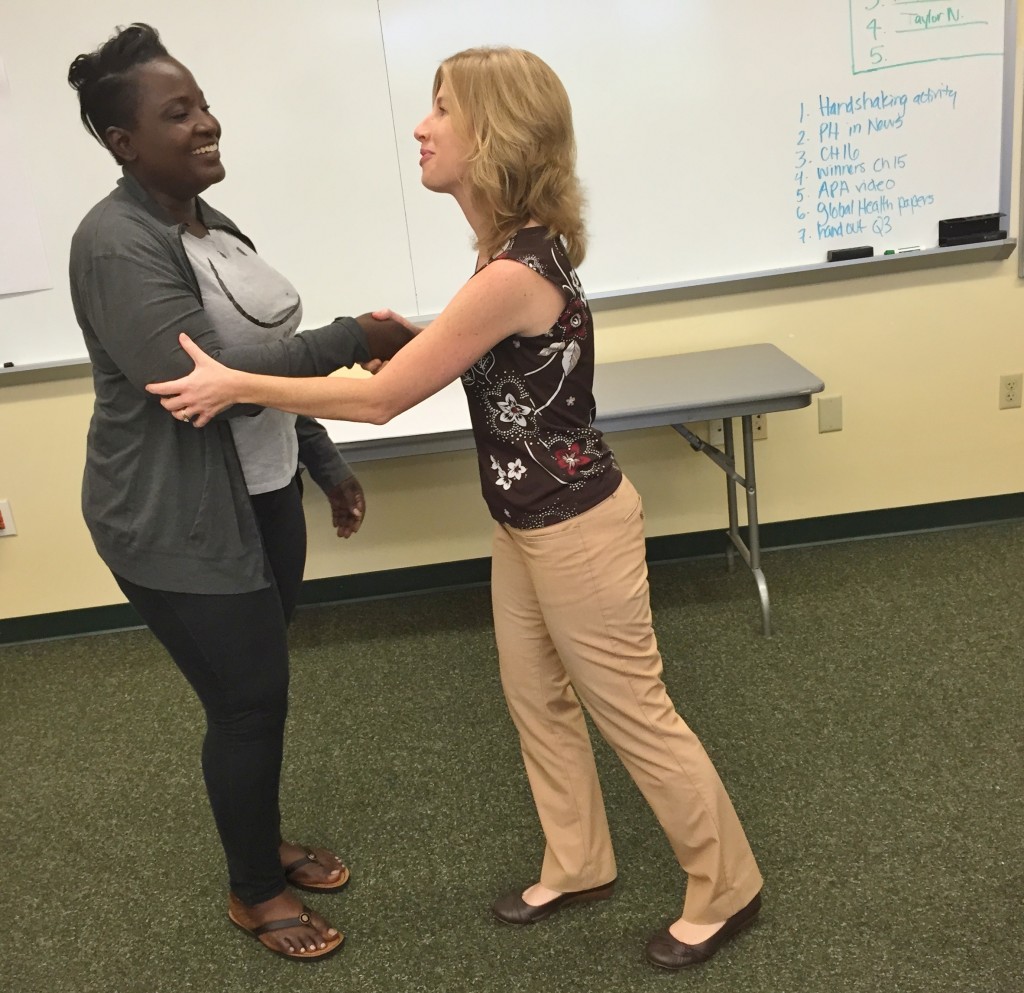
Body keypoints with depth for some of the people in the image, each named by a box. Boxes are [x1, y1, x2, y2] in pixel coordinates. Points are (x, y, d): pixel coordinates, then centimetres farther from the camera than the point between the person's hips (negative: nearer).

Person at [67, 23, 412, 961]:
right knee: (248, 700, 3)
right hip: (180, 523, -8)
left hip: (263, 498, 8)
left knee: (260, 687, 18)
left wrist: (327, 465, 16)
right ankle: (253, 892, 27)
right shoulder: (118, 243, -18)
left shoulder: (209, 224, 9)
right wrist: (350, 340, -25)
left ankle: (267, 842, 41)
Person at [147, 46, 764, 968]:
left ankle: (726, 891, 31)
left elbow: (382, 399, -22)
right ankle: (577, 867, 43)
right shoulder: (519, 247, 1)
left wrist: (235, 385, -14)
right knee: (536, 702, 21)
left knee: (636, 717, 8)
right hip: (529, 522, 9)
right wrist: (414, 340, 5)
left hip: (574, 529, -9)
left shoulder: (515, 273, -29)